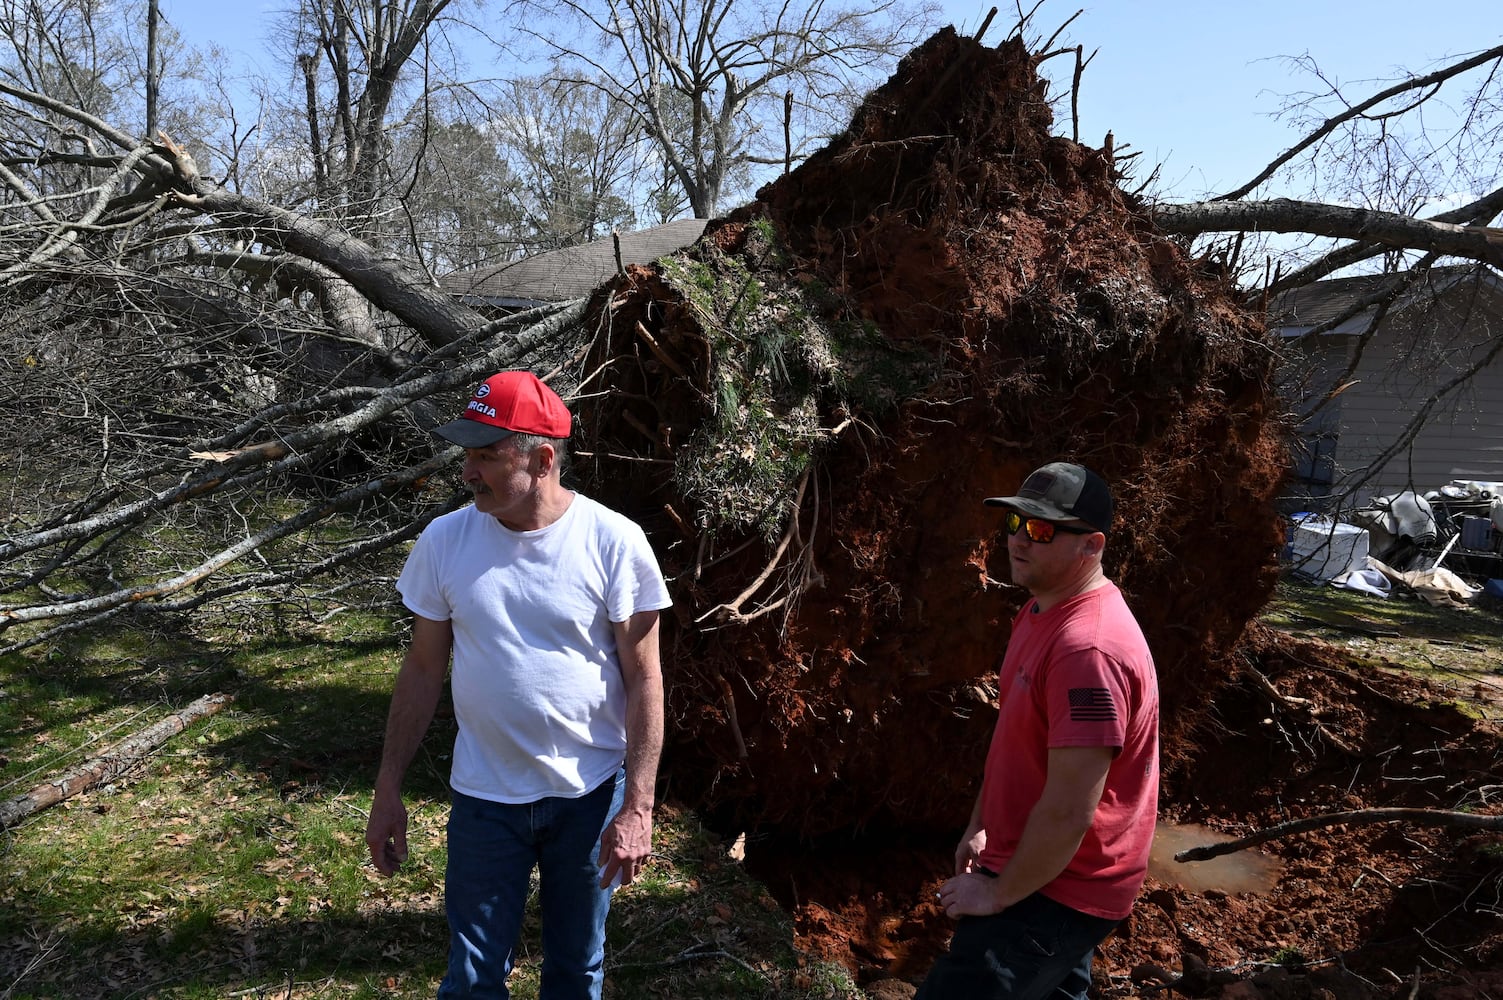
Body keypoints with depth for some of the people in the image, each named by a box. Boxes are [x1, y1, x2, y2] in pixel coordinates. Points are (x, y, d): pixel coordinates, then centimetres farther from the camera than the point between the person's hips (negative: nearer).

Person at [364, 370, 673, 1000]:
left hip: (591, 795, -1)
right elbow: (422, 671, 2)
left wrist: (637, 807, -12)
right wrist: (387, 792, 5)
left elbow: (644, 679, -10)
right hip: (484, 797, 2)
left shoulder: (614, 542, -15)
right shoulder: (444, 541, -7)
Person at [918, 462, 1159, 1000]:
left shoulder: (1089, 648, -31)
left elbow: (1068, 813, -29)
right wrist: (980, 827, 13)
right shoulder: (1041, 609, 3)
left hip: (1055, 890, -10)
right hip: (1052, 875, 10)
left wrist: (1000, 893, -17)